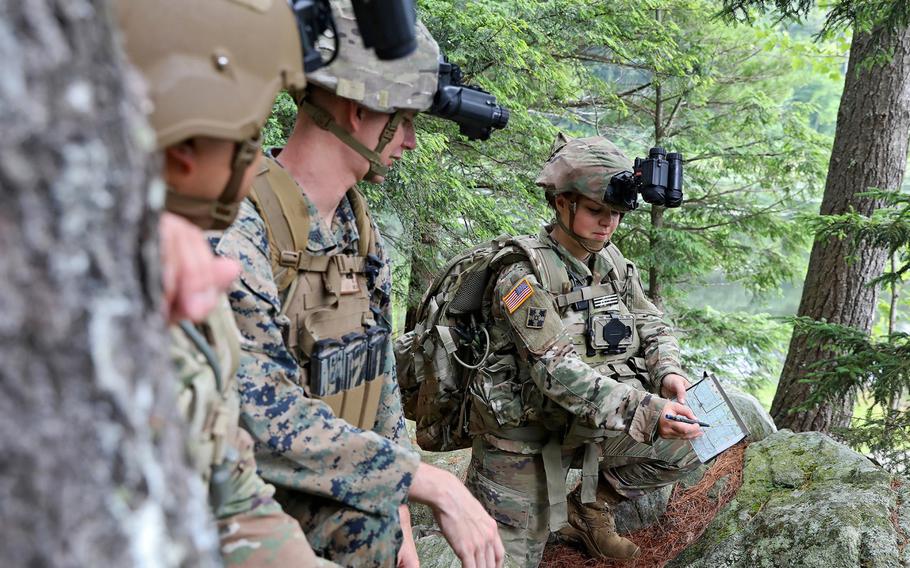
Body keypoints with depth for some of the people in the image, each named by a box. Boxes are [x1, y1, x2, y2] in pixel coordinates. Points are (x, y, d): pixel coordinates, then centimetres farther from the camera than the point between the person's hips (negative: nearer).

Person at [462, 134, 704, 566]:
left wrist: (668, 372, -18)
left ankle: (587, 511, 11)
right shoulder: (525, 274, -23)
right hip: (522, 438, -6)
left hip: (585, 428, 6)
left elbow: (651, 325, 6)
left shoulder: (614, 263, 0)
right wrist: (645, 411, -40)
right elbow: (559, 372, -30)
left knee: (688, 442, -4)